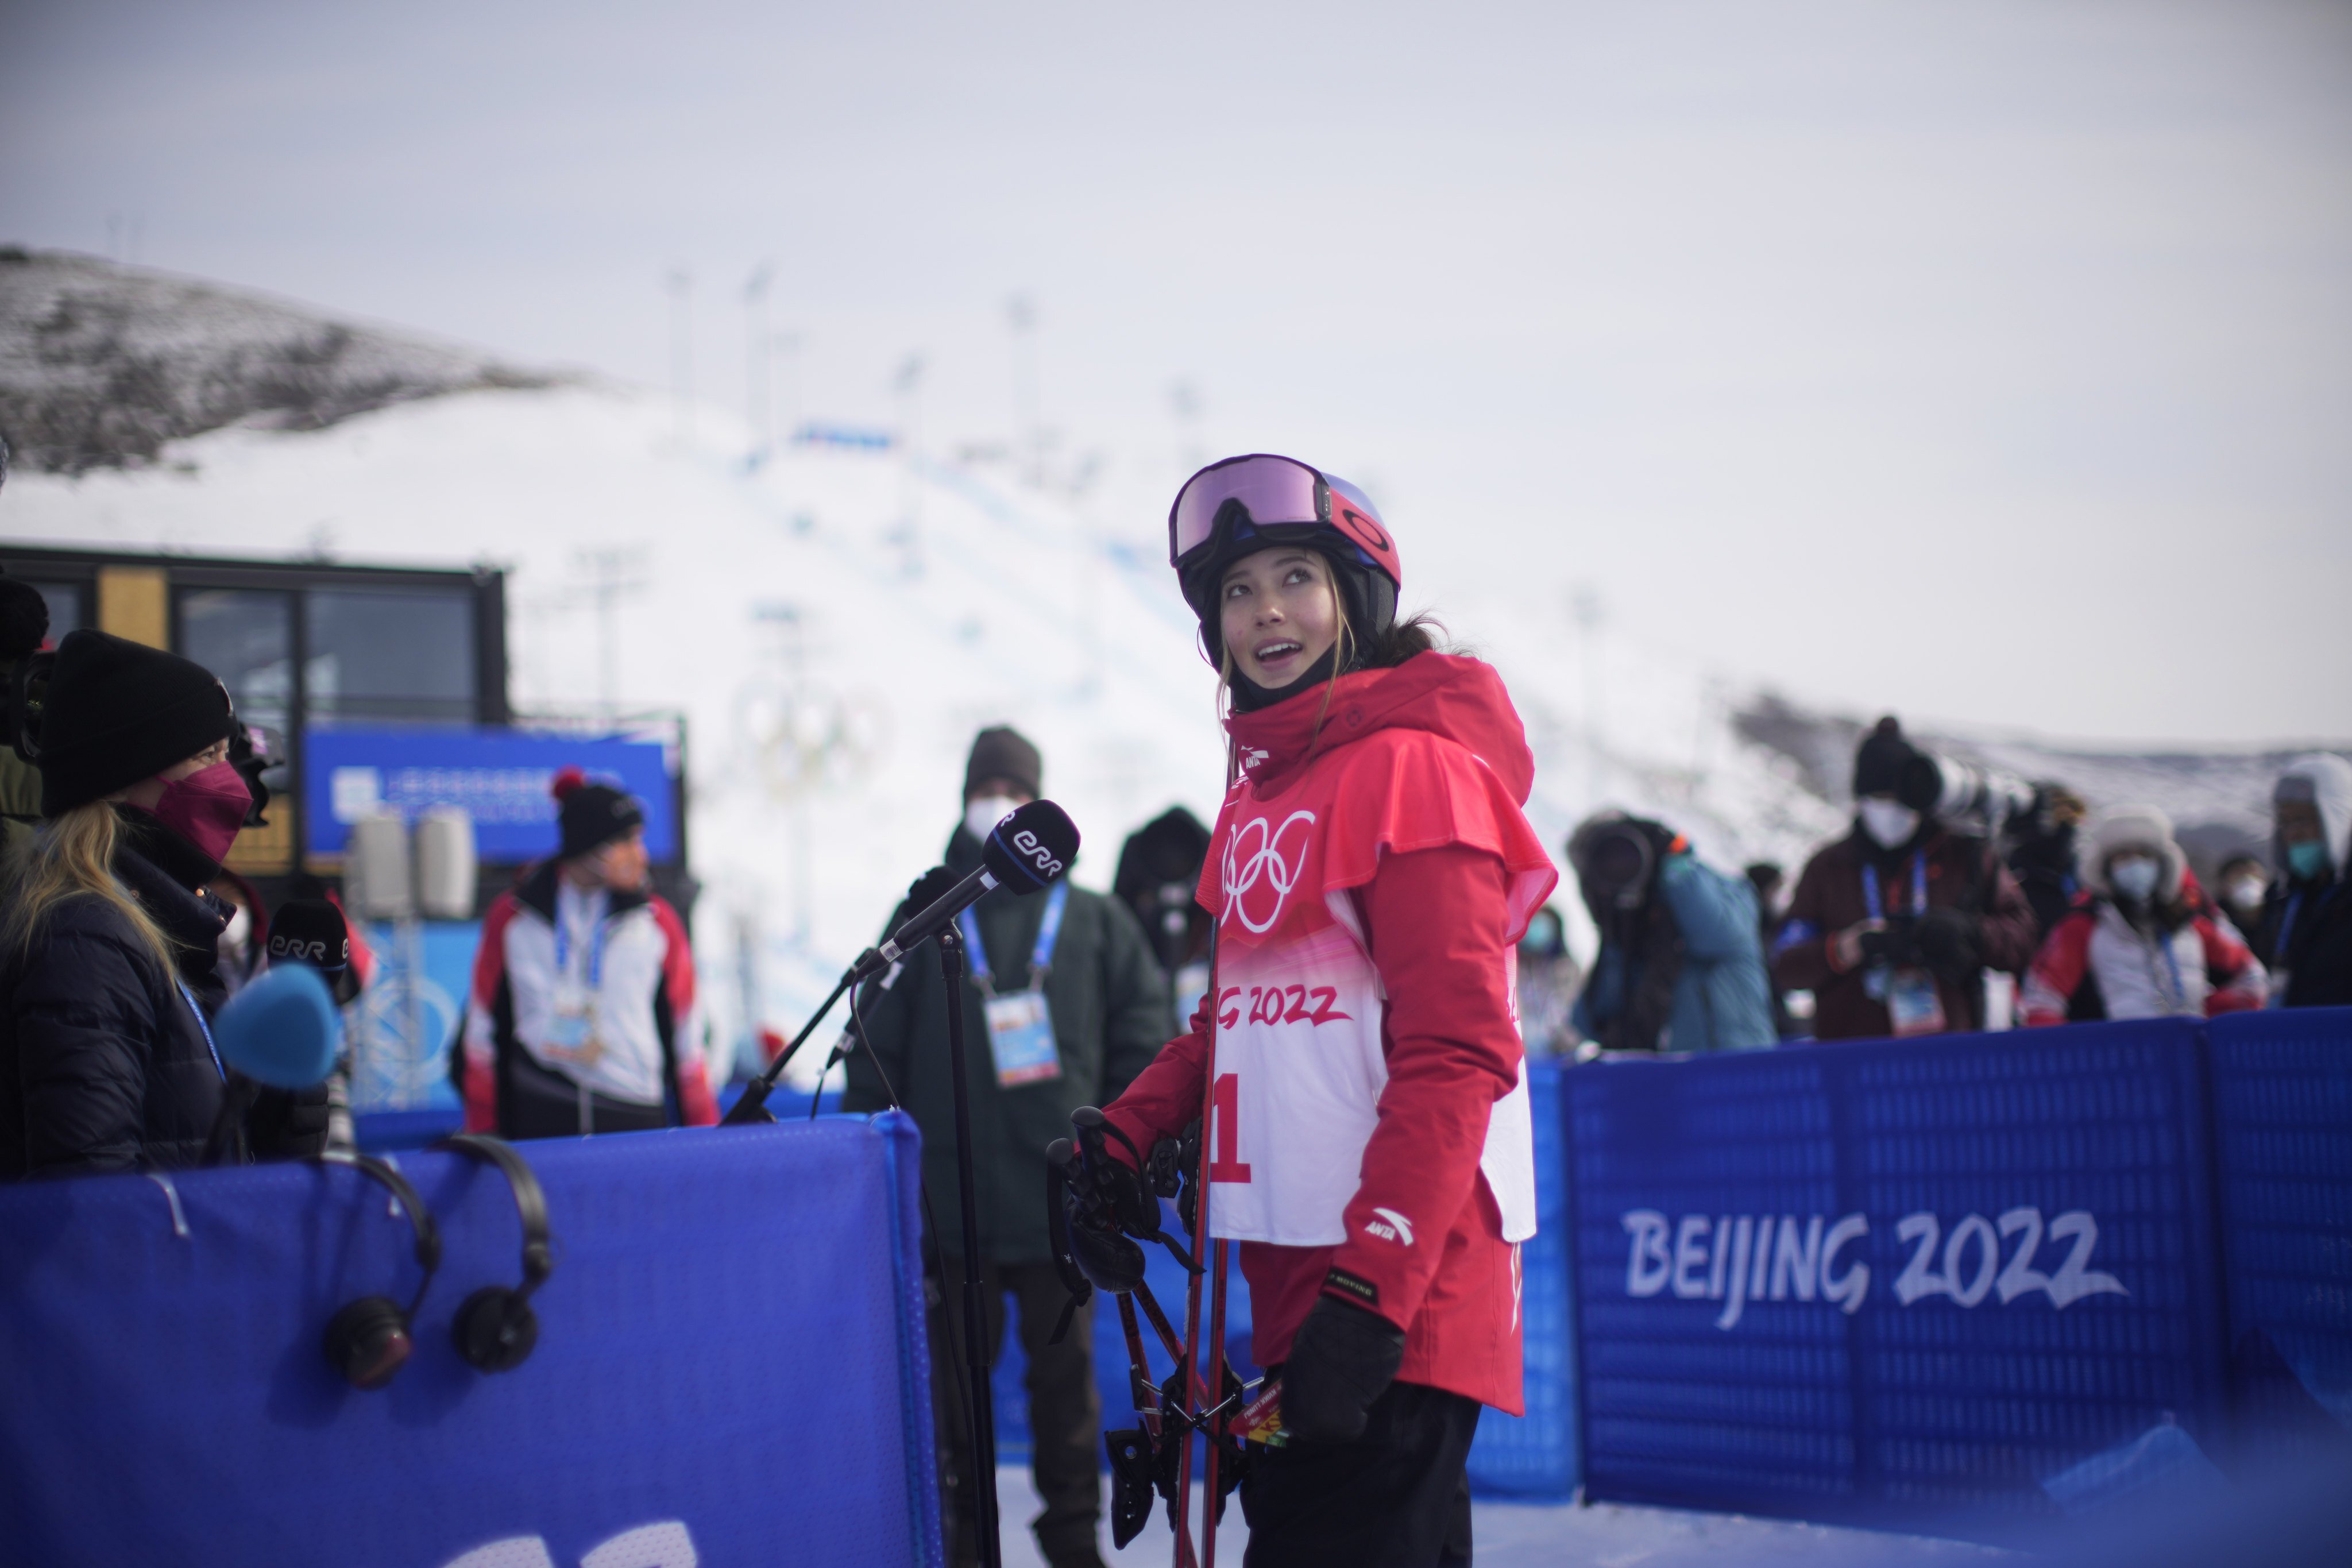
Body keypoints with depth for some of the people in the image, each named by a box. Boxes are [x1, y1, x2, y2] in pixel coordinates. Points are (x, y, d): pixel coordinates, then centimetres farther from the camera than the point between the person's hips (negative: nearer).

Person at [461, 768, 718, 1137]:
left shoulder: (657, 921, 5)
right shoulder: (512, 916, 4)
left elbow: (684, 1038, 9)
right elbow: (485, 1030, 10)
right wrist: (483, 1136, 9)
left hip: (636, 1120, 0)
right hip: (538, 1119, 0)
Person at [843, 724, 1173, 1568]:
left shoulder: (1097, 924, 8)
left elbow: (1143, 1046, 7)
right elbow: (875, 1055, 8)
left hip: (1062, 1195, 0)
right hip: (952, 1192, 0)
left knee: (1066, 1367, 6)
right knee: (958, 1370, 4)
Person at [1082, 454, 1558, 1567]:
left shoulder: (1412, 766, -10)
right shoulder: (1260, 790, 17)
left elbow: (1455, 1056, -18)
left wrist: (1369, 1294, -24)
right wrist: (1126, 1135, 12)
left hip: (1399, 1289, -9)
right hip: (1294, 1276, 9)